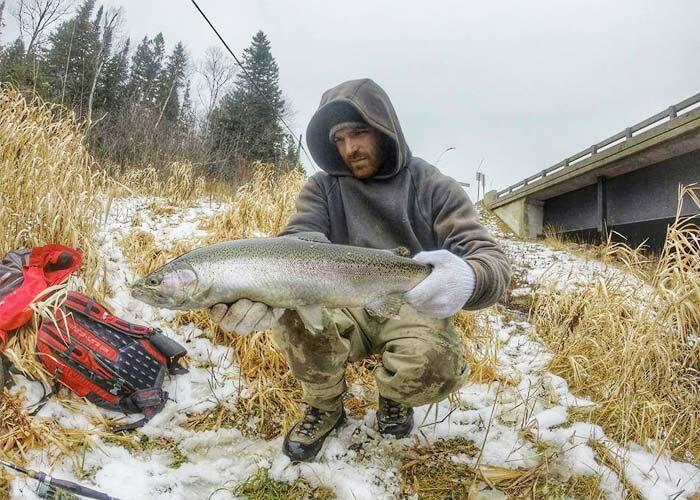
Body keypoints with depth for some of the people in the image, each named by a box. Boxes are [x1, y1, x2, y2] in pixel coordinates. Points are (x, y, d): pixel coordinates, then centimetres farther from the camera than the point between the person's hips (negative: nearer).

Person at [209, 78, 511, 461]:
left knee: (438, 367, -32)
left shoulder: (433, 188, -6)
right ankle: (325, 406, 3)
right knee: (292, 313, -29)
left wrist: (469, 279, -42)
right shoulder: (323, 187, -1)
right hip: (347, 307, 1)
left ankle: (393, 399, 8)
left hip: (413, 308, -1)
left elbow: (491, 260, -15)